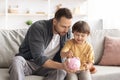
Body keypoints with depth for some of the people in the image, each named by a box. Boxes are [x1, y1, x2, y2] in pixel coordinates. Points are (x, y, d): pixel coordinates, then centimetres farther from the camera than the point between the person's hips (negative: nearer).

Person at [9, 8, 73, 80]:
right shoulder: (38, 28, -24)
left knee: (61, 71, -29)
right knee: (17, 61, -37)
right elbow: (38, 58, -30)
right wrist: (61, 66, -41)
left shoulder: (67, 32, -6)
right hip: (28, 62, -3)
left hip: (49, 65, 4)